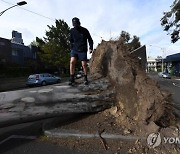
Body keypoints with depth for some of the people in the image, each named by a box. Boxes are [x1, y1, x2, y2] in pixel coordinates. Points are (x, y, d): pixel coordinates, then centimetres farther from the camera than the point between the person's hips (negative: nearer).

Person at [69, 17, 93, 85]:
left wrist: (91, 48, -6)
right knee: (72, 62, -17)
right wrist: (71, 48, 11)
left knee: (84, 64, -3)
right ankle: (72, 78, -8)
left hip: (83, 50, -2)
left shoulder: (84, 30, -2)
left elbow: (90, 39, 4)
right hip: (74, 49, 2)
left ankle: (85, 78, 17)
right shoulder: (72, 31, 5)